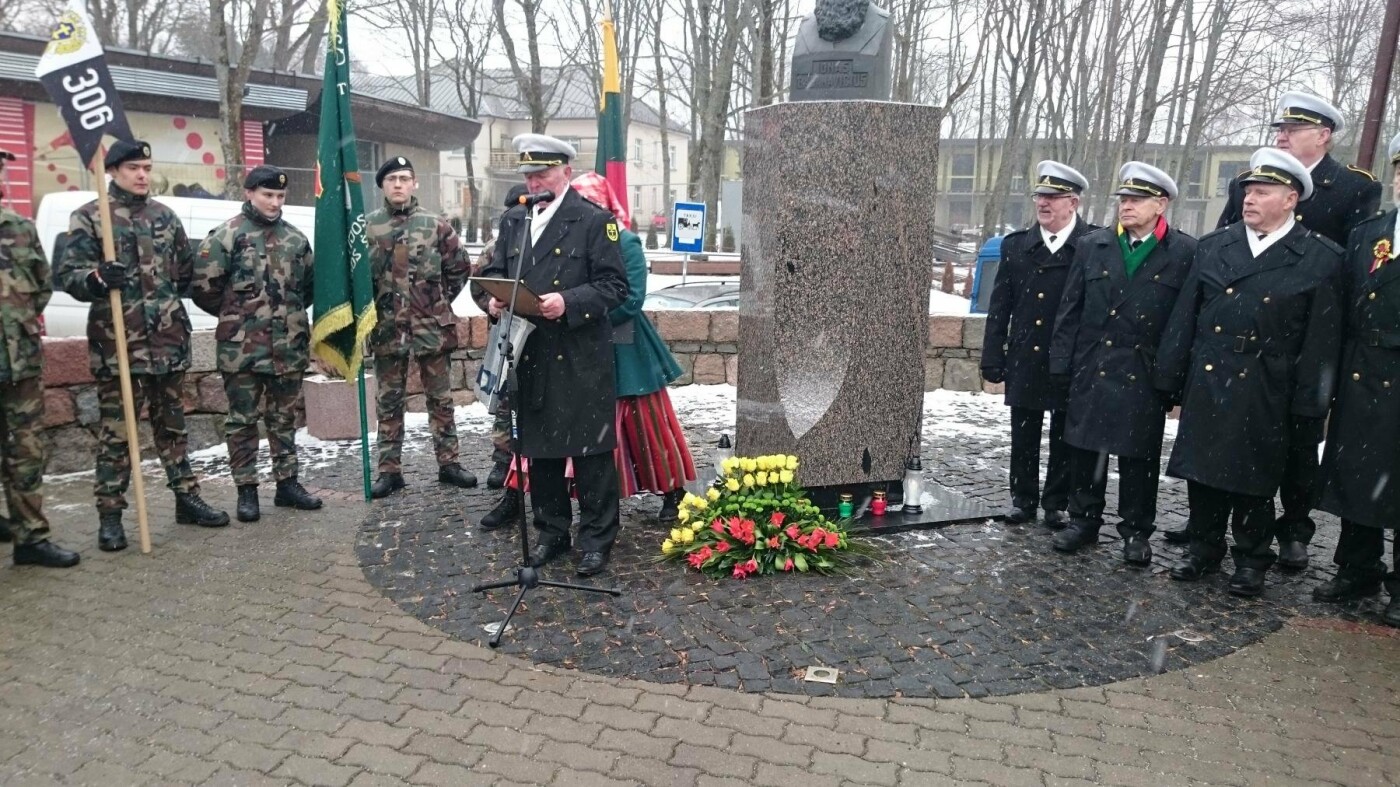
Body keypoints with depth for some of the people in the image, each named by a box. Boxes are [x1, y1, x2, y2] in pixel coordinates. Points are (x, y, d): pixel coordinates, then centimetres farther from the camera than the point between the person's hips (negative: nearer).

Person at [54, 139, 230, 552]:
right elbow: (66, 274, -8)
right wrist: (98, 278, -26)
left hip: (168, 340, 4)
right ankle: (110, 515, 8)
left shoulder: (165, 216, 12)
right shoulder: (88, 217, -2)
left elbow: (186, 270, 23)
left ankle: (187, 498, 23)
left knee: (172, 423, 14)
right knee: (116, 430, 0)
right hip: (117, 343, -4)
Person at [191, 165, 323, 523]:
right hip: (242, 348, -4)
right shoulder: (227, 235, -5)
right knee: (243, 419, 4)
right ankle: (247, 491, 12)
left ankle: (287, 483, 22)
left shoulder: (295, 238, 10)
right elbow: (202, 286, -6)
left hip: (289, 346, 5)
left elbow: (310, 285, 20)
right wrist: (234, 316, 4)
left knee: (285, 417, 12)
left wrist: (291, 315, 13)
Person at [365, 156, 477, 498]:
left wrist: (440, 300, 7)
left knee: (440, 398, 8)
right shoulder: (367, 226, 1)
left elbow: (460, 267, 8)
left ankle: (448, 463, 18)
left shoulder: (434, 225, 1)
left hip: (432, 325, 0)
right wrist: (371, 306, 5)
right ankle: (390, 470, 17)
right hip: (387, 327, 0)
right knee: (389, 400, 8)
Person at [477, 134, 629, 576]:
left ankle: (597, 539, 14)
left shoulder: (595, 221, -3)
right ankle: (551, 533, 27)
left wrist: (569, 303, -22)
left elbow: (614, 285, -8)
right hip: (530, 356, 6)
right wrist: (494, 299, -4)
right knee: (540, 449, 13)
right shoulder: (513, 222, 14)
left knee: (590, 451, 1)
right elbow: (494, 272, 18)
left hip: (580, 358, -5)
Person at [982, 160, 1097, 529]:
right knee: (1023, 438, 12)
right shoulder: (1015, 245, 4)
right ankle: (1023, 499, 26)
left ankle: (1056, 504, 24)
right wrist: (993, 358, 1)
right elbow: (999, 306, 5)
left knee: (1064, 440, 10)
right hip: (1024, 361, 3)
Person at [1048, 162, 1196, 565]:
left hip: (1145, 375, -2)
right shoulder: (1092, 245, 5)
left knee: (1140, 457, 7)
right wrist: (1061, 364, 1)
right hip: (1093, 368, 3)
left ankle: (1136, 531, 21)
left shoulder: (1185, 252, -3)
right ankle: (1083, 521, 23)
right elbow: (1071, 310, 5)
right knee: (1084, 449, 9)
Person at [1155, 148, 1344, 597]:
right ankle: (1204, 550, 27)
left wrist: (1308, 407, -7)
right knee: (1202, 475, 11)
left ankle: (1251, 561, 24)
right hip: (1205, 386, 3)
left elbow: (1321, 342, -4)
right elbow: (1184, 319, 6)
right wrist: (1170, 379, 3)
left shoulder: (1320, 260, -3)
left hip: (1264, 396, -3)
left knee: (1254, 483, 7)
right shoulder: (1212, 247, 6)